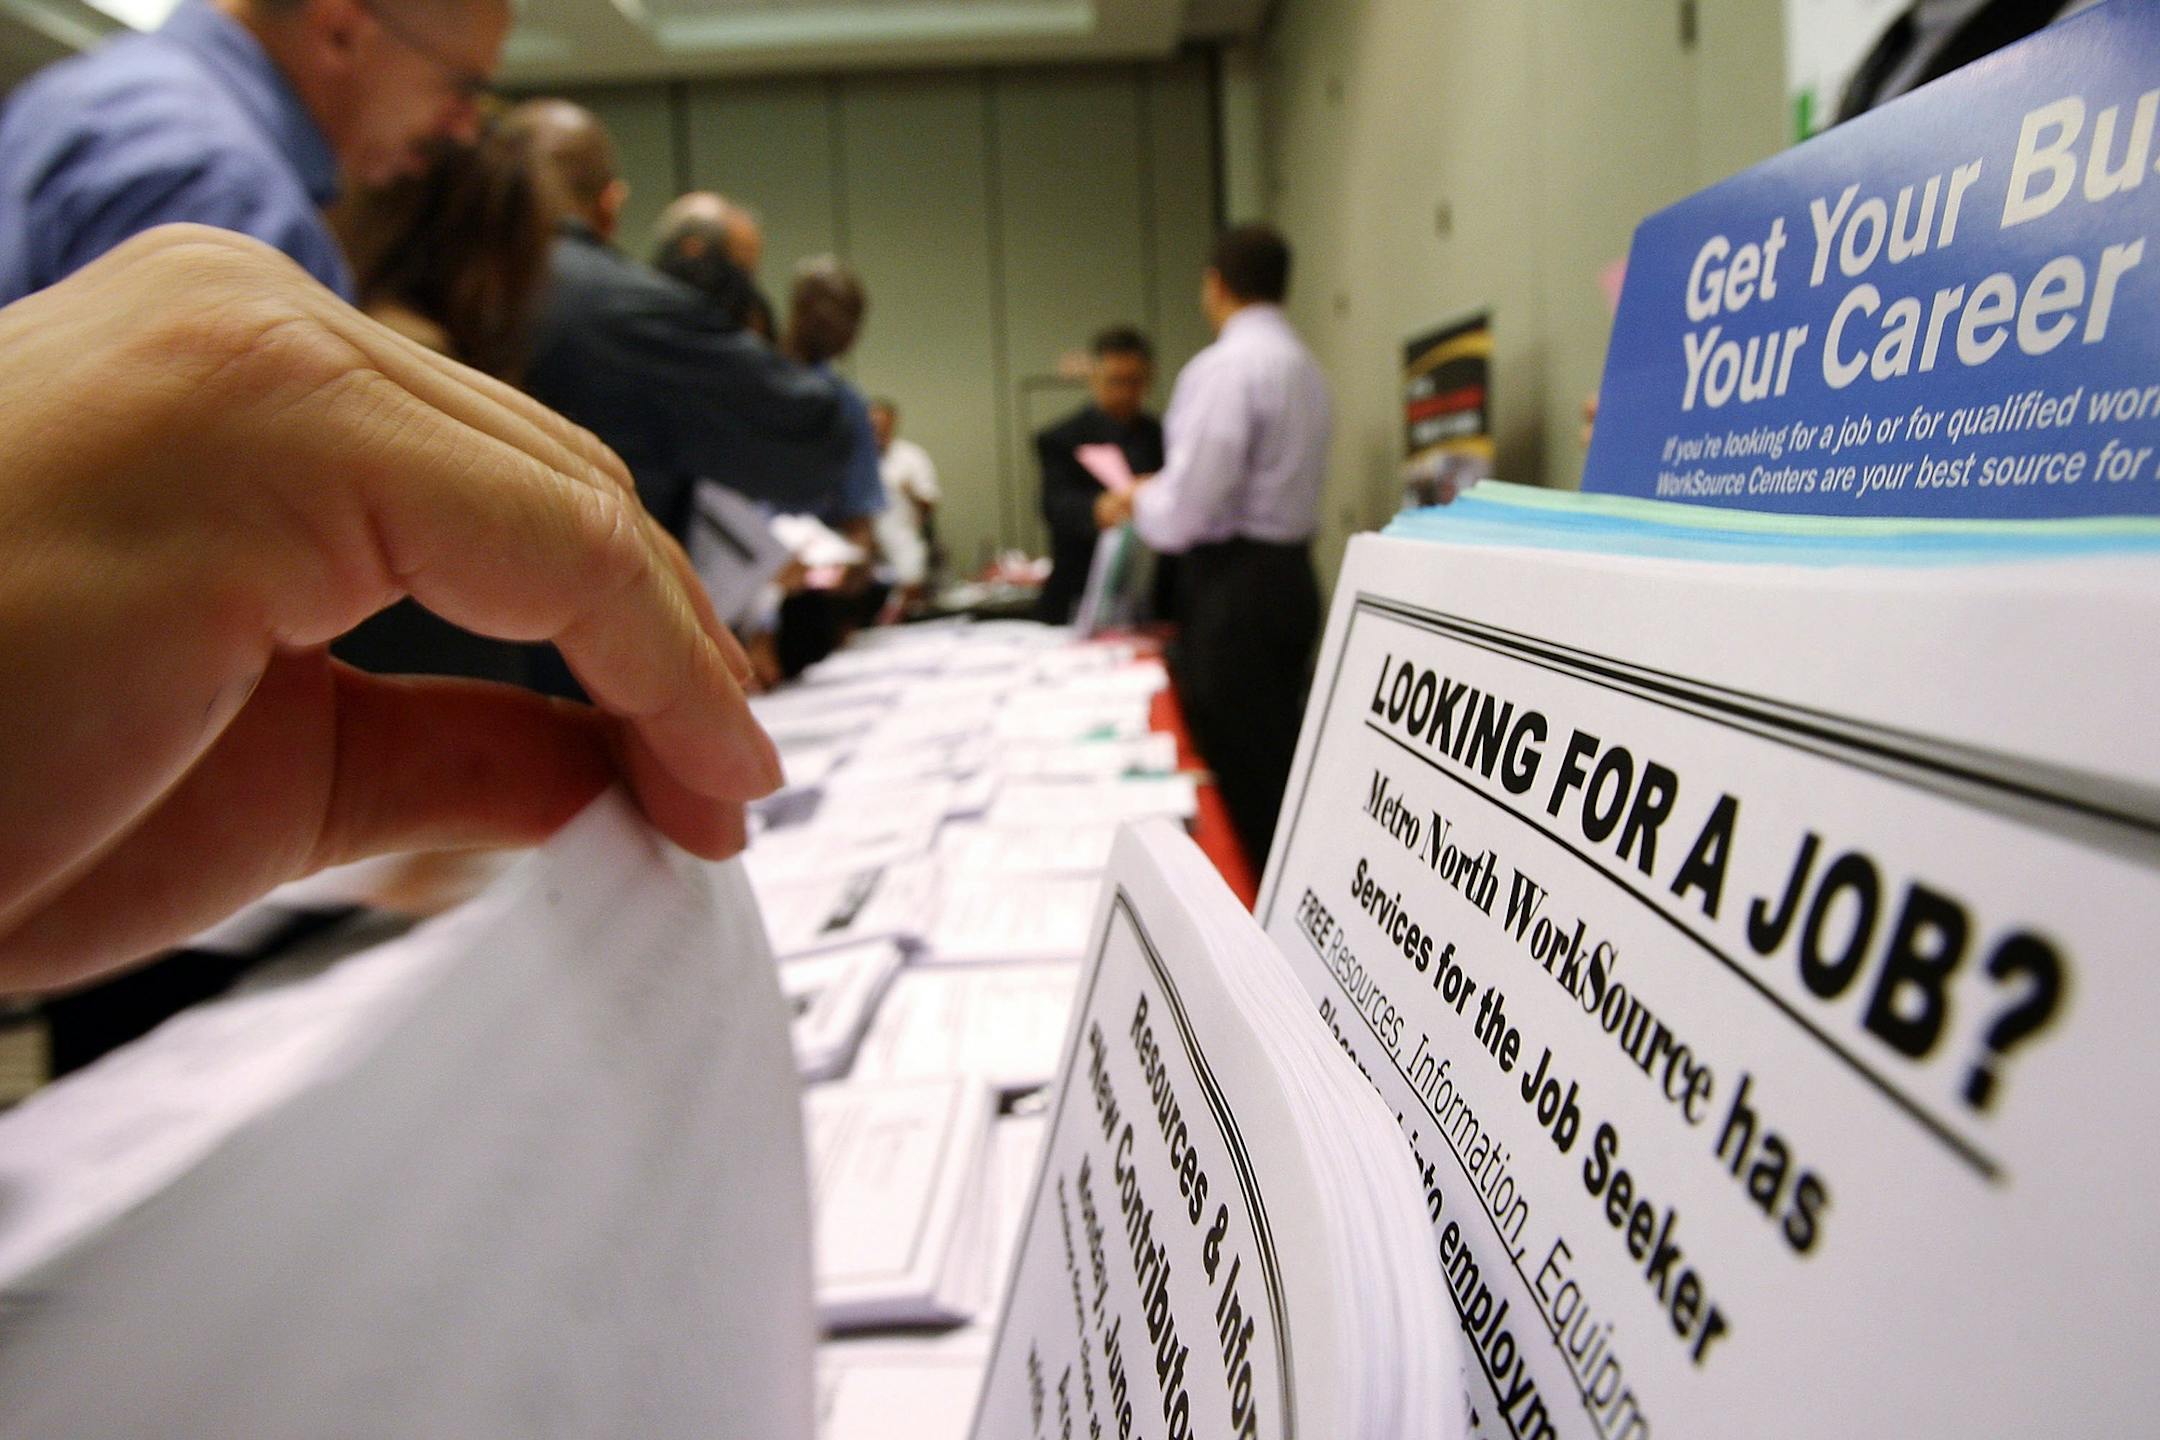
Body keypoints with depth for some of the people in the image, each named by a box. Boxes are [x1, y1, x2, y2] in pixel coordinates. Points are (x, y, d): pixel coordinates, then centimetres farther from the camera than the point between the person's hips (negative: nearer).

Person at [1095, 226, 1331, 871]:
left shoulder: (1225, 367, -15)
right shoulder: (1302, 364, 13)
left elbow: (1187, 510, -20)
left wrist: (1133, 502, 0)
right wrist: (1159, 491, 22)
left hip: (1237, 588, -9)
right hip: (1289, 574, 9)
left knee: (1240, 777, -3)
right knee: (1278, 765, 16)